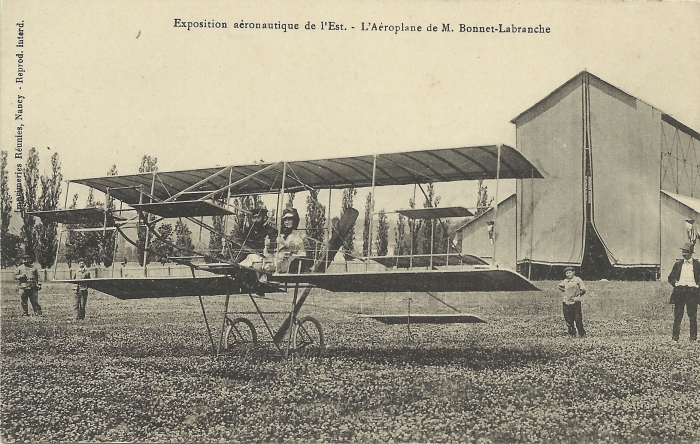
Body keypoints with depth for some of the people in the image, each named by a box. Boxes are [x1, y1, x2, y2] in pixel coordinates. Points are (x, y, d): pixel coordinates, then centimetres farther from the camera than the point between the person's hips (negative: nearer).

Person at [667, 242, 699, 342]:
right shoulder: (678, 264, 13)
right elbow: (670, 278, 18)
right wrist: (675, 283, 1)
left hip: (692, 291, -2)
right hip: (679, 291, 2)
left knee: (692, 315, -1)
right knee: (677, 315, 0)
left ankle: (693, 336, 5)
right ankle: (675, 335, 2)